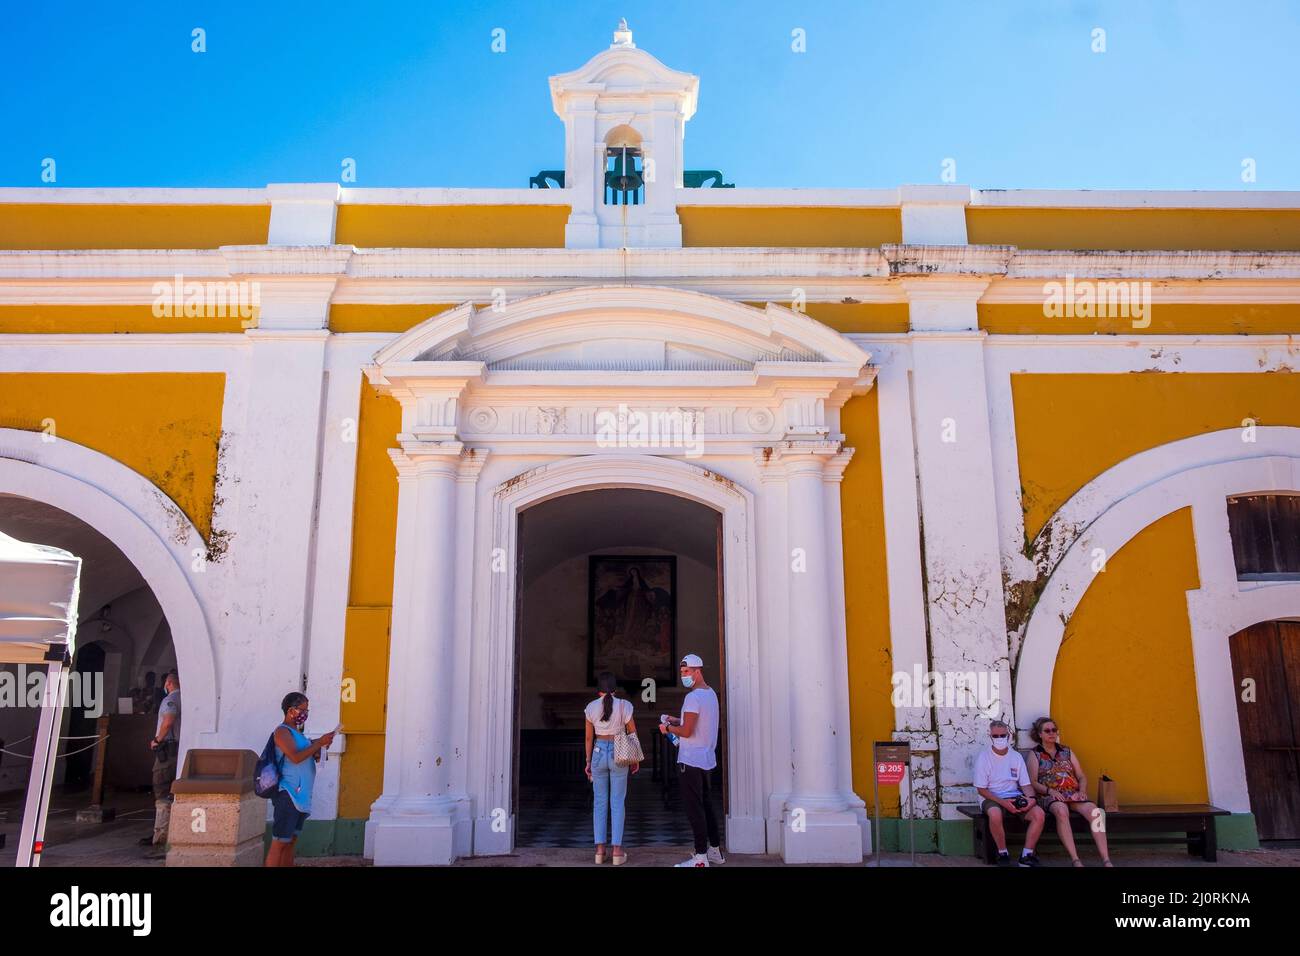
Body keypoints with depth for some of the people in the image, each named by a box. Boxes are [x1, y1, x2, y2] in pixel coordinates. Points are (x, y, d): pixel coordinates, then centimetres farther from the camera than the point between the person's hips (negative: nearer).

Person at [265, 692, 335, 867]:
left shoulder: (297, 733, 17)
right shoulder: (282, 732, -10)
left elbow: (307, 756, 24)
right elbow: (295, 757, -23)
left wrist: (319, 748, 5)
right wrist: (319, 743, -19)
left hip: (301, 795, 9)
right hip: (288, 794, -9)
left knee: (291, 841, 12)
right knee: (279, 842, -7)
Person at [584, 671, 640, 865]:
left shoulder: (591, 707, -2)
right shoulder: (624, 706, -5)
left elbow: (589, 737, 3)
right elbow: (633, 734, 0)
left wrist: (588, 761, 12)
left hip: (599, 753, 1)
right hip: (619, 754, -1)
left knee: (600, 801, 10)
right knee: (617, 802, 5)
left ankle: (600, 849, 10)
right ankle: (616, 849, 4)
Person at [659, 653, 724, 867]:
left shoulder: (693, 697, -19)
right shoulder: (711, 693, 12)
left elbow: (687, 732, -23)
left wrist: (668, 728, -6)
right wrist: (676, 721, 15)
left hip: (690, 760, -10)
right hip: (705, 758, 10)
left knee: (694, 808, -4)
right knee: (705, 805, 18)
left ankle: (701, 857, -1)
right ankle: (715, 850, 25)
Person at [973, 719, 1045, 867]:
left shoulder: (1016, 757, 6)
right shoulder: (983, 757, -6)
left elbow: (1026, 784, 9)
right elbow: (981, 789, -7)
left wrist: (1030, 798, -15)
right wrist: (1003, 802, -20)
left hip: (1015, 797, 4)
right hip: (992, 798, -4)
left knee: (1039, 814, -22)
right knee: (995, 814, -38)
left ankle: (1027, 855, -8)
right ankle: (1003, 853, -13)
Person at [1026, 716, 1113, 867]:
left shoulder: (1067, 751, 21)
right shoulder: (1035, 754, 10)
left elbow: (1082, 777, 18)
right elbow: (1033, 782, 1)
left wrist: (1082, 791, -3)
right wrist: (1050, 790, -16)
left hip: (1073, 794, 4)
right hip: (1050, 796, -3)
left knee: (1094, 812, -28)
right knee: (1061, 810, -38)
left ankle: (1106, 861, -34)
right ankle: (1076, 860, -40)